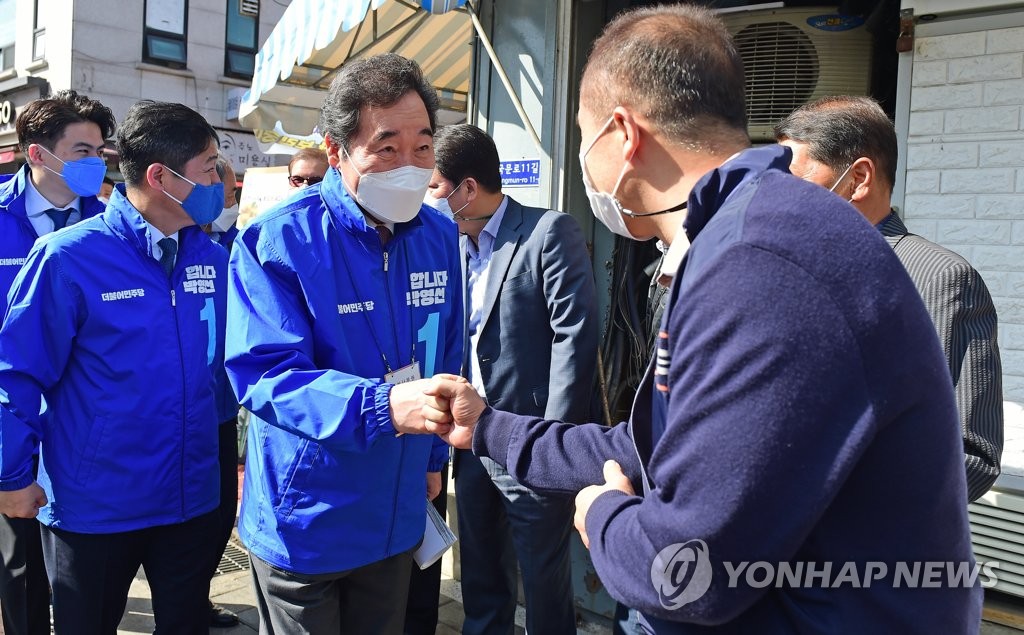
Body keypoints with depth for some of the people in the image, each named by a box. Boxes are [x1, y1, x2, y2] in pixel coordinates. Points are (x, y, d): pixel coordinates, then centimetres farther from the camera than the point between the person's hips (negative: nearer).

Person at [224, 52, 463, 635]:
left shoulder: (440, 237, -1)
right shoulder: (276, 241, -18)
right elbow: (264, 374, -27)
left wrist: (434, 455, 13)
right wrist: (383, 405, -41)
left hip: (397, 516, 5)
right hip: (304, 520, -5)